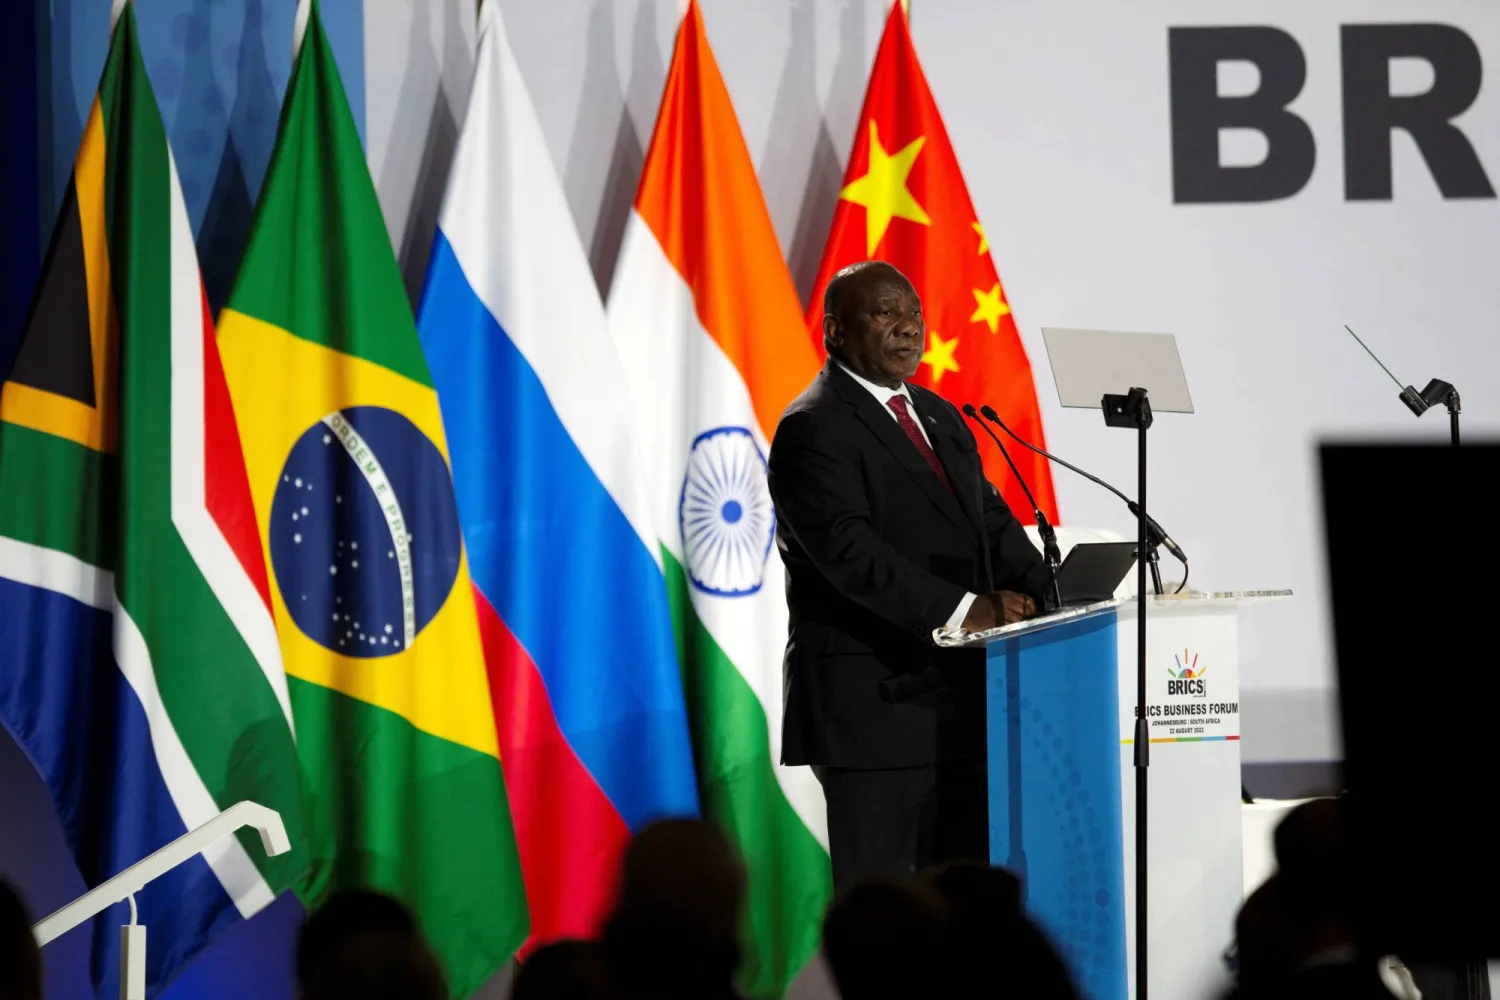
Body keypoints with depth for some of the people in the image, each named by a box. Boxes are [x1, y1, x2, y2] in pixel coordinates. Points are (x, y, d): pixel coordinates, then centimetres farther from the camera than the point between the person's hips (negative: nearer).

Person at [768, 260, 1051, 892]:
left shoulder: (939, 417, 18)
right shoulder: (814, 428, -10)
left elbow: (992, 520, 16)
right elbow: (849, 550, -21)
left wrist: (1045, 596, -4)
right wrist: (964, 609, -28)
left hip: (959, 704, 8)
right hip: (876, 706, -8)